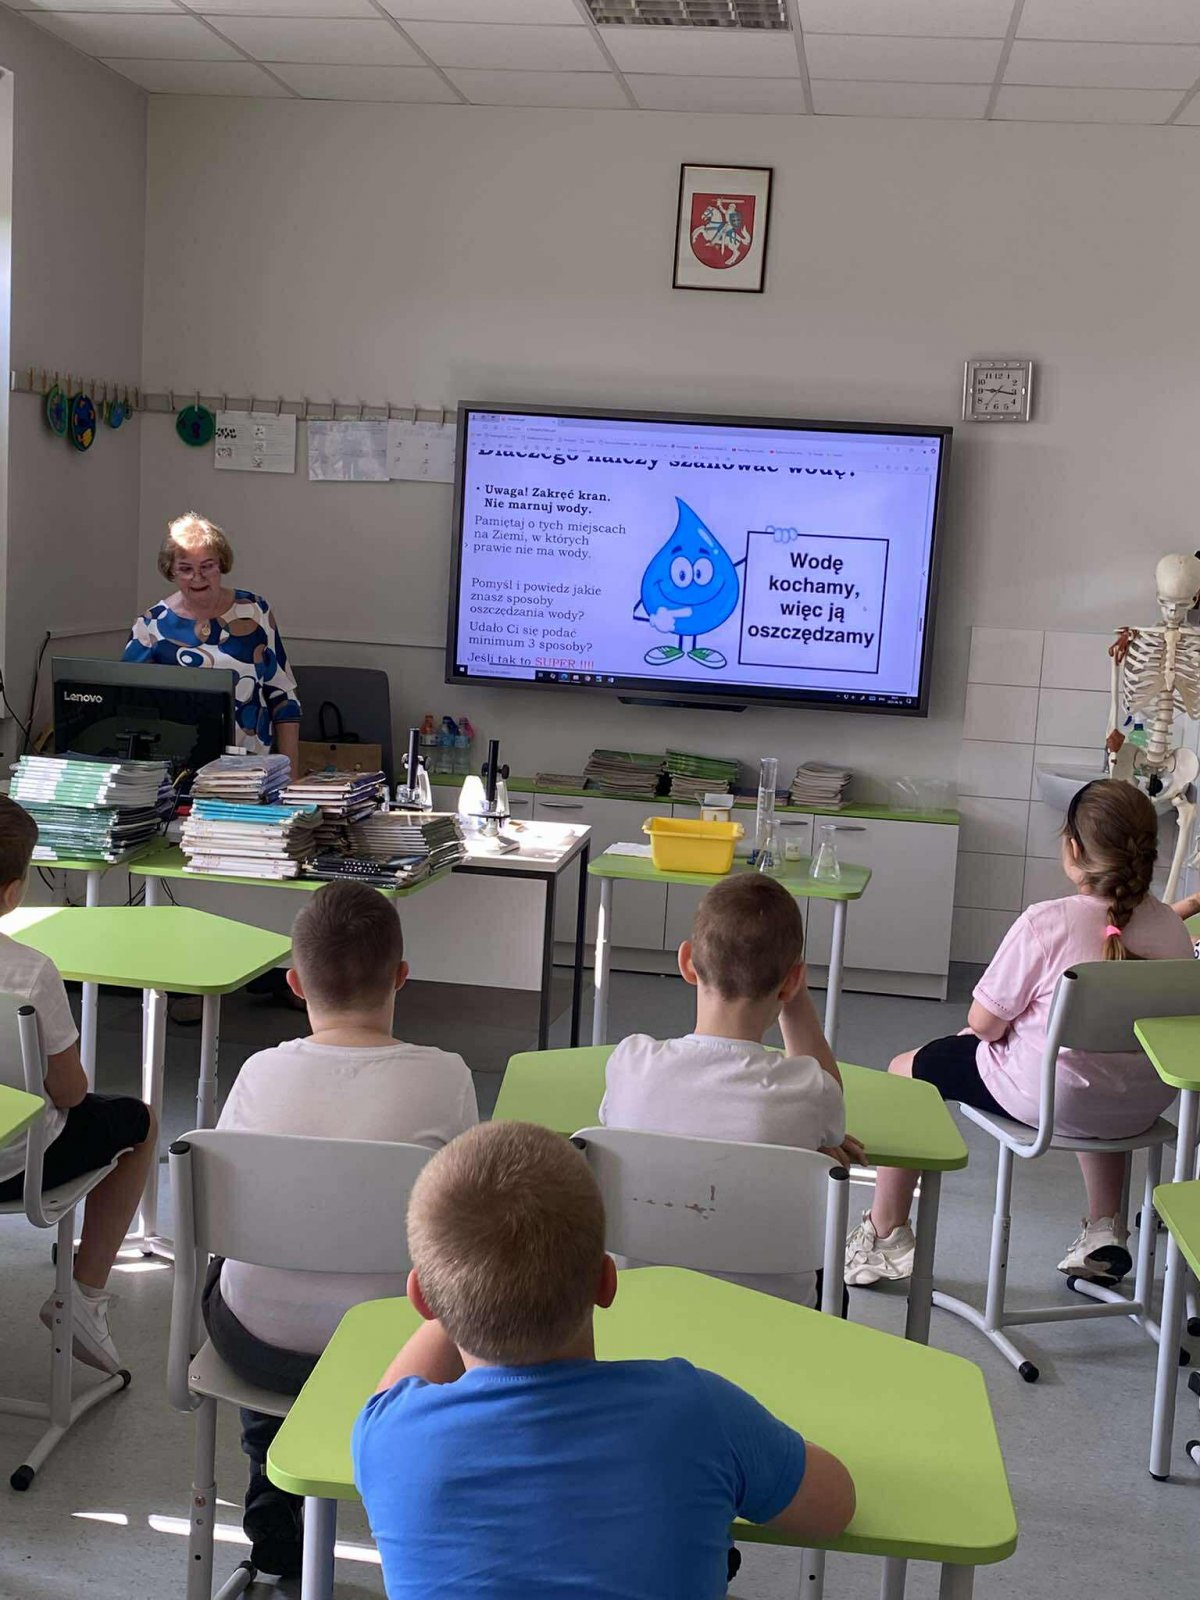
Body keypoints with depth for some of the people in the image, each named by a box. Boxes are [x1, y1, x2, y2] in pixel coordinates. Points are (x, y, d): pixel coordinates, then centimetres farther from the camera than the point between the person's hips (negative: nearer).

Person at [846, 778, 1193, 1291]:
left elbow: (984, 1022, -15)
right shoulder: (1171, 927, -6)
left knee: (905, 1070, 16)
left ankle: (884, 1235, 26)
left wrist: (1001, 1027, 8)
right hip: (1142, 1107, 6)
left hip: (1049, 1099, -6)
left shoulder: (1046, 923, -22)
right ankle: (1105, 1230, 38)